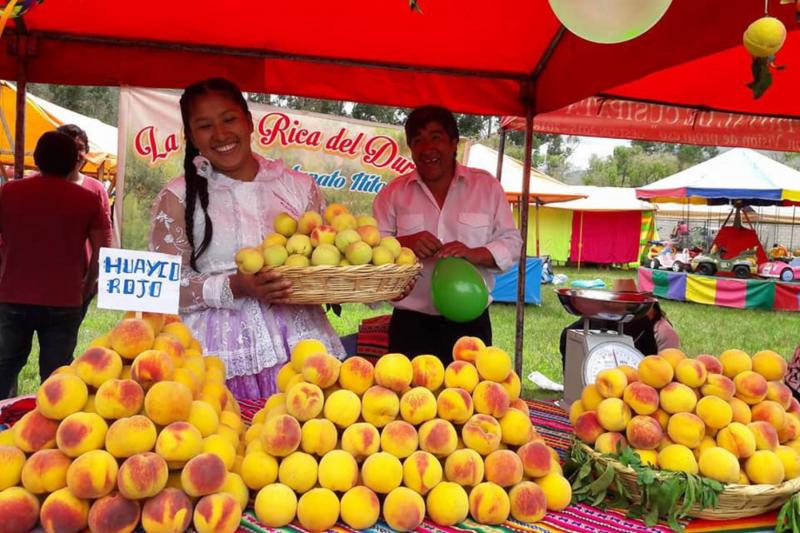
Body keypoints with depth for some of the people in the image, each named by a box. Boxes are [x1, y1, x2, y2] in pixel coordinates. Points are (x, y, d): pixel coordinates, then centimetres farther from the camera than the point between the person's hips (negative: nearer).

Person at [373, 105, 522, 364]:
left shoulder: (486, 186, 6)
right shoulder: (394, 192, 6)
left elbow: (512, 242, 5)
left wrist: (474, 253, -15)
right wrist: (405, 244, -17)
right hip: (412, 324, 0)